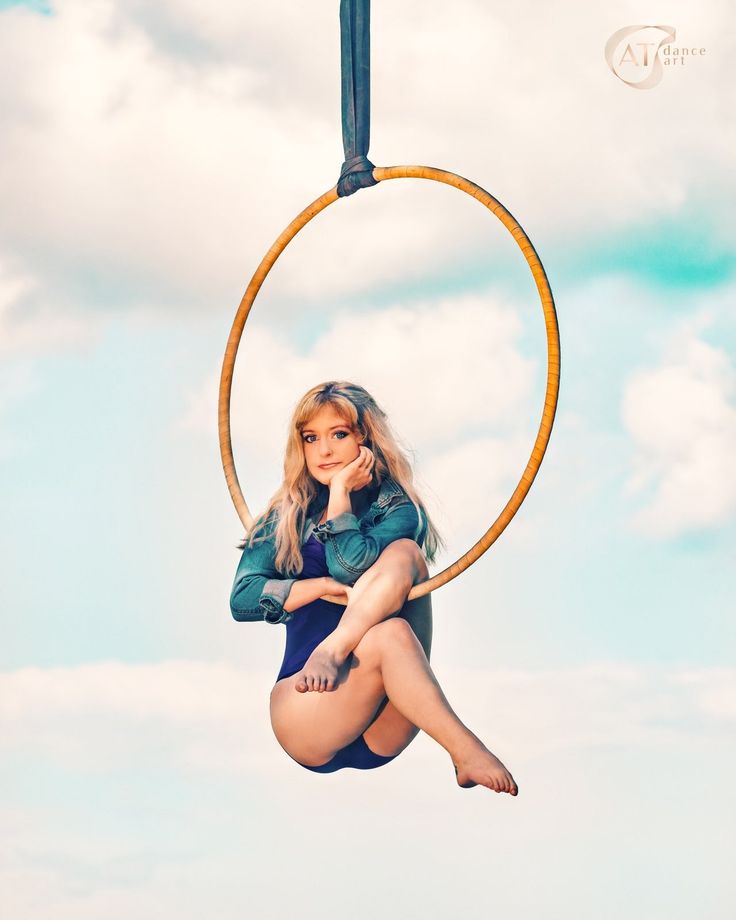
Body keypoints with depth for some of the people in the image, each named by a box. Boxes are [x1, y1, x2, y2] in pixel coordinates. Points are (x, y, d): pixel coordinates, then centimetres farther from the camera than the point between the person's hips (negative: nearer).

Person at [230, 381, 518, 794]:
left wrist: (340, 489, -2)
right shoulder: (284, 519, 15)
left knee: (403, 553, -21)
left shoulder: (397, 509, 9)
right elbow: (241, 600, 0)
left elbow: (351, 567, -13)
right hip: (308, 721, 0)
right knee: (388, 636, -34)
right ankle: (465, 752, -41)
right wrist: (325, 586, -12)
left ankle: (333, 650, -36)